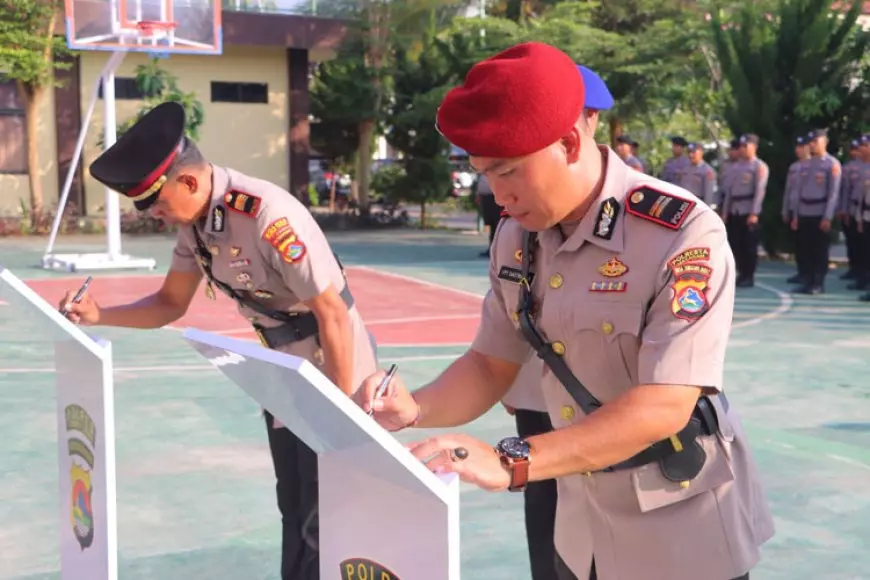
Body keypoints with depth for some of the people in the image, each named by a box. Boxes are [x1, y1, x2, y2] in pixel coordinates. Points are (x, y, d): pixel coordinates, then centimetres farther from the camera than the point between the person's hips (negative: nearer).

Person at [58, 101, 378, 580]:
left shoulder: (269, 216, -29)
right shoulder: (194, 221, -4)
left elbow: (332, 313, -25)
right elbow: (171, 303, 10)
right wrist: (99, 315, -5)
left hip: (334, 377, -8)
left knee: (323, 524, 0)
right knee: (294, 509, 19)